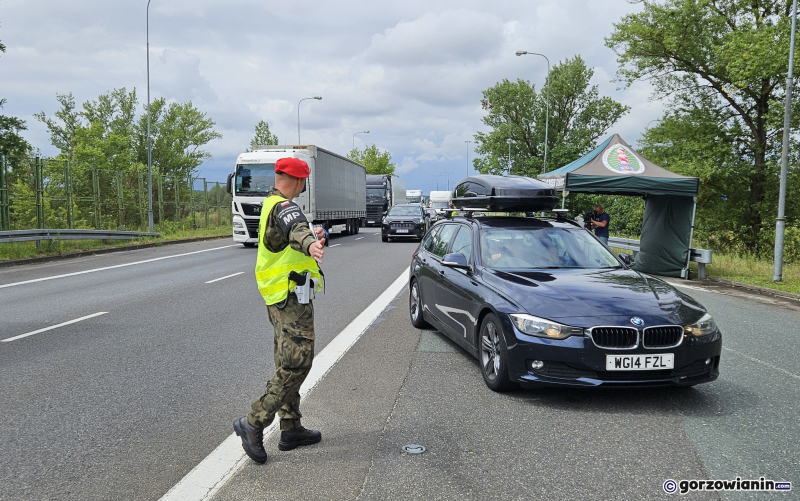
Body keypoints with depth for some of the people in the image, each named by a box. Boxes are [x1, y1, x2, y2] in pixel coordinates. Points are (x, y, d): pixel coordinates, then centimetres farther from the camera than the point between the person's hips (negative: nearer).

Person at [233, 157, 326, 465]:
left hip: (276, 295, 11)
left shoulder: (270, 204, 16)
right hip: (291, 295, -11)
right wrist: (310, 244, -60)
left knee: (287, 363, 14)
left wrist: (311, 237, 44)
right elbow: (296, 229, -40)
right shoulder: (284, 206, -16)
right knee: (295, 364, -8)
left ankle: (291, 428, 22)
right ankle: (254, 422, -6)